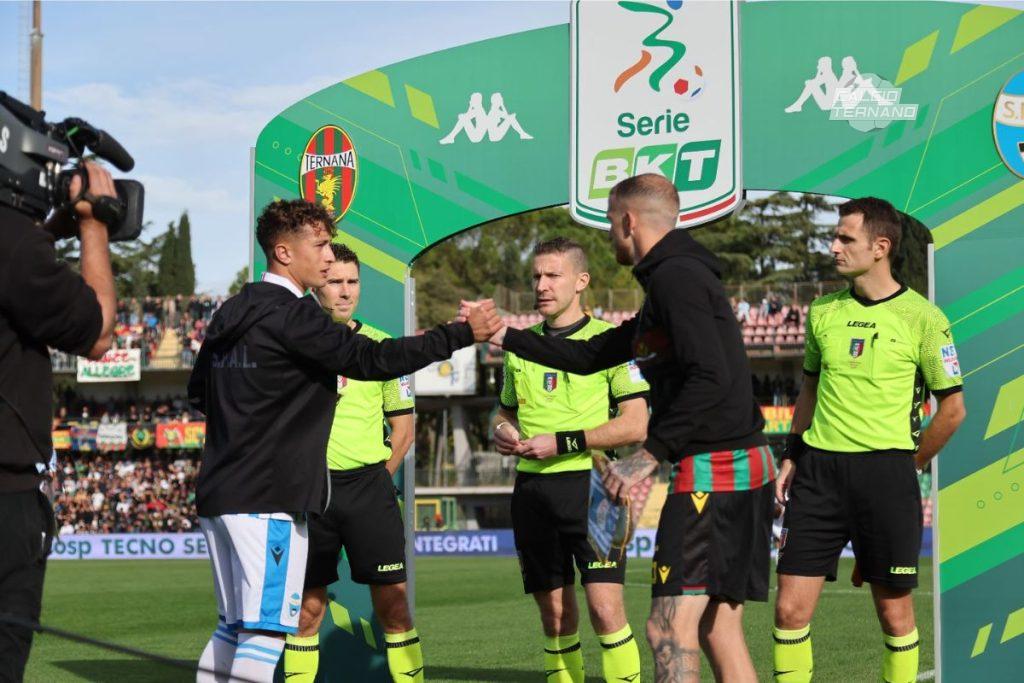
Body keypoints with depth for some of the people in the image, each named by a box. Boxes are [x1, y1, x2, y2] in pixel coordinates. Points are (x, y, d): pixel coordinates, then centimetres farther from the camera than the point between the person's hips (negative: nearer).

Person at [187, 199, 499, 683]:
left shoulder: (231, 314, 14)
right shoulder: (291, 316, -13)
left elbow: (198, 393, 24)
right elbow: (373, 359, -18)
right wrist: (463, 333, -14)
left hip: (219, 495, 9)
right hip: (267, 498, -9)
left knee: (234, 626, 15)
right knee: (268, 628, -9)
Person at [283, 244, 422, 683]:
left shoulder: (379, 345, 4)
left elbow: (403, 425, 10)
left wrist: (375, 479, 5)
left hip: (368, 485, 0)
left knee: (391, 601, -3)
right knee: (308, 606, 4)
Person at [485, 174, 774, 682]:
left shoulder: (674, 277, -11)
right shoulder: (670, 279, 22)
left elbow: (711, 376, -23)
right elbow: (589, 356, 30)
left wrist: (650, 454, -21)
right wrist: (504, 336, 32)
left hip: (712, 469, -10)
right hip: (741, 468, 10)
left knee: (669, 627, -14)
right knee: (718, 632, 9)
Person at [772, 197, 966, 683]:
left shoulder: (921, 317, -4)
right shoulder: (822, 312, 10)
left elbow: (952, 409, 0)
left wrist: (906, 467, 5)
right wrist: (793, 456, 15)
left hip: (885, 470, -4)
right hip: (818, 470, 4)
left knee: (895, 612, 2)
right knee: (790, 609, -2)